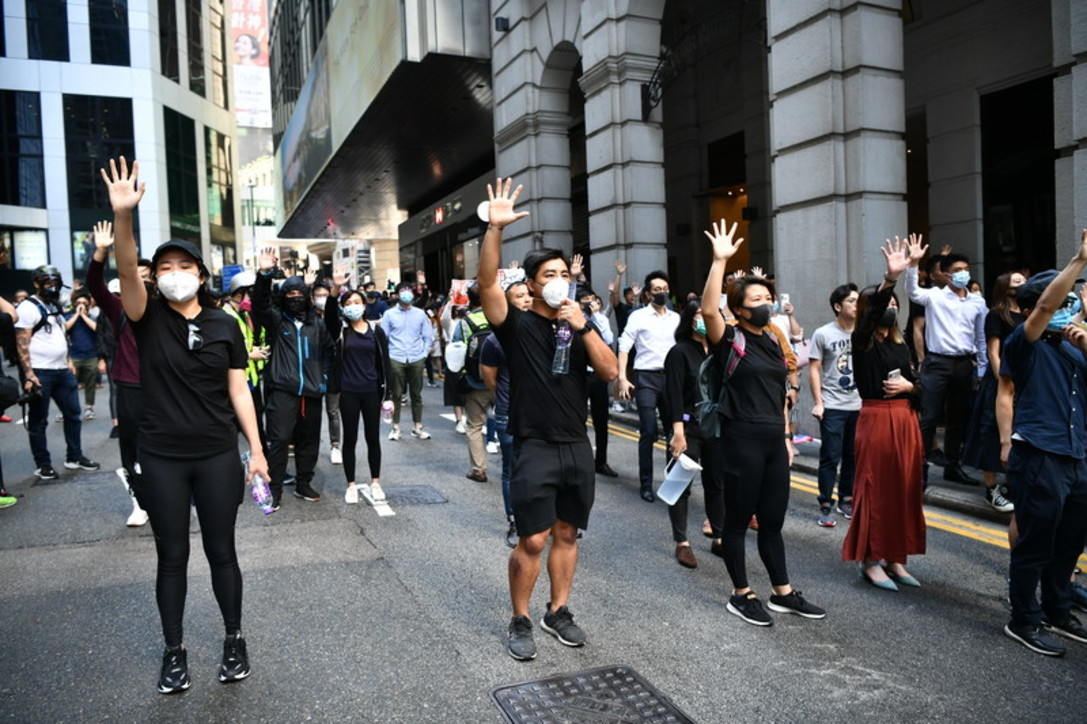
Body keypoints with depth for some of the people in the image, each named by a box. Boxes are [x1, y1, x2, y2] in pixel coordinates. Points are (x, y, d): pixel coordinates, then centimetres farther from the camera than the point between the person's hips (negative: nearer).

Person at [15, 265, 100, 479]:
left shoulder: (55, 306, 16)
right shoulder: (28, 307, -10)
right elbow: (22, 344, -15)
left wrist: (68, 362, 16)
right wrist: (29, 374, -21)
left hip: (62, 371, 8)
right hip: (40, 373, -8)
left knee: (73, 414, 12)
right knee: (38, 421, 3)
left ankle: (74, 457, 22)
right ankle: (43, 465, 11)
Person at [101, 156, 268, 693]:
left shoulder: (224, 325, 0)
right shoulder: (148, 317, -2)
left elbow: (238, 391, 2)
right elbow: (126, 272, -23)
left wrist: (257, 450, -1)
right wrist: (122, 216, -39)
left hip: (217, 455, 0)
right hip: (161, 458, 0)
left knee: (222, 551, 11)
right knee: (172, 557, 11)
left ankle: (234, 639, 29)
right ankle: (174, 651, 28)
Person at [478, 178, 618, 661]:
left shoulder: (580, 326, 9)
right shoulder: (517, 324, -3)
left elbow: (610, 373, -3)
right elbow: (486, 282, -20)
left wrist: (583, 327, -13)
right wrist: (496, 228, -30)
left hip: (577, 447, 5)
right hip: (535, 447, -4)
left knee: (566, 533, 13)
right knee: (533, 540, -4)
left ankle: (558, 613, 29)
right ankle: (520, 622, 15)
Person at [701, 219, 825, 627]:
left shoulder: (774, 342, 14)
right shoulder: (730, 339, -7)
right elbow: (708, 310, -28)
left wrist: (786, 436, 17)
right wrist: (720, 261, -30)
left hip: (774, 439, 7)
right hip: (742, 439, -7)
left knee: (773, 521, 15)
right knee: (738, 520, 5)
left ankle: (783, 593, 27)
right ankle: (741, 596, 18)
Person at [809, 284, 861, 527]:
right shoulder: (823, 334, -3)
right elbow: (814, 369, -3)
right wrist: (818, 402, -8)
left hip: (859, 405, 4)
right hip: (833, 406, -3)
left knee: (854, 456, 9)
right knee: (831, 457, -1)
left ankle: (846, 500, 24)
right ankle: (825, 506, 7)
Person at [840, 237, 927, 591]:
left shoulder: (900, 344, 15)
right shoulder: (862, 340, -5)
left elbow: (919, 384, 18)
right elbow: (872, 308, -25)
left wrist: (908, 386, -6)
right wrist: (891, 277, -41)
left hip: (905, 421, 7)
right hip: (876, 419, -7)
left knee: (904, 490, 9)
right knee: (875, 490, -2)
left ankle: (896, 558, 20)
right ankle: (871, 560, 8)